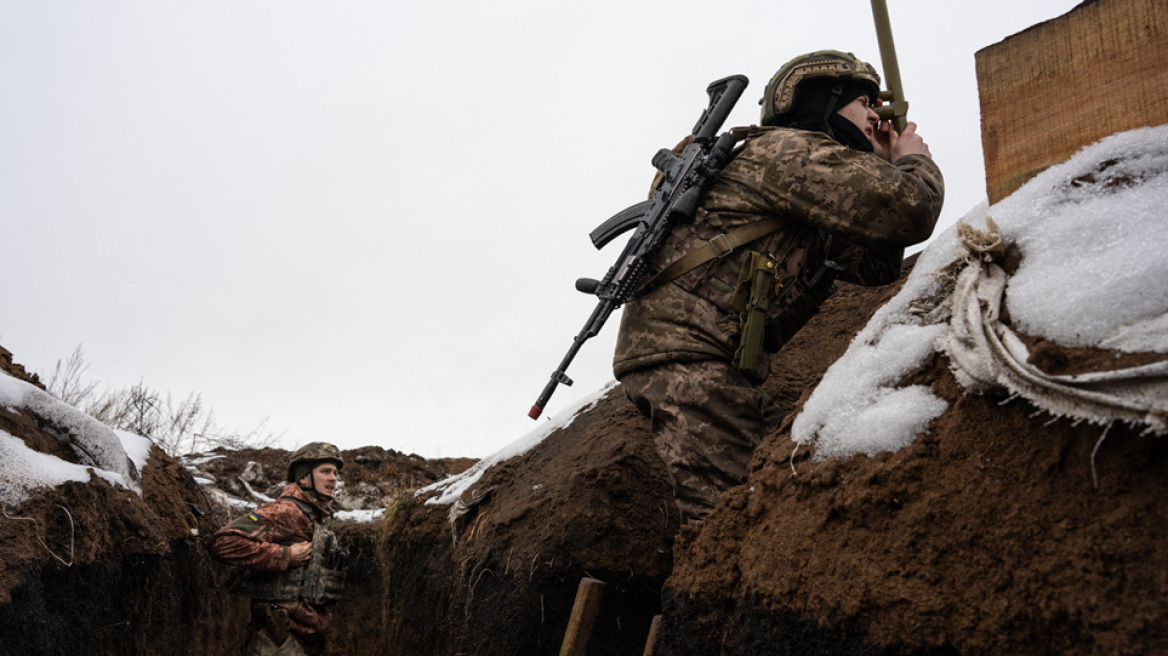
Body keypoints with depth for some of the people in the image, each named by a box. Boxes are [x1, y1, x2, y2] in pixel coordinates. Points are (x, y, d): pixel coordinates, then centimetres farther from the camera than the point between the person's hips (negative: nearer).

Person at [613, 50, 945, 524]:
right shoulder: (790, 150, -3)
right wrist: (915, 162, 9)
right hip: (689, 350, -10)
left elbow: (876, 266, 25)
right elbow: (910, 210, -14)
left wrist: (884, 166, 21)